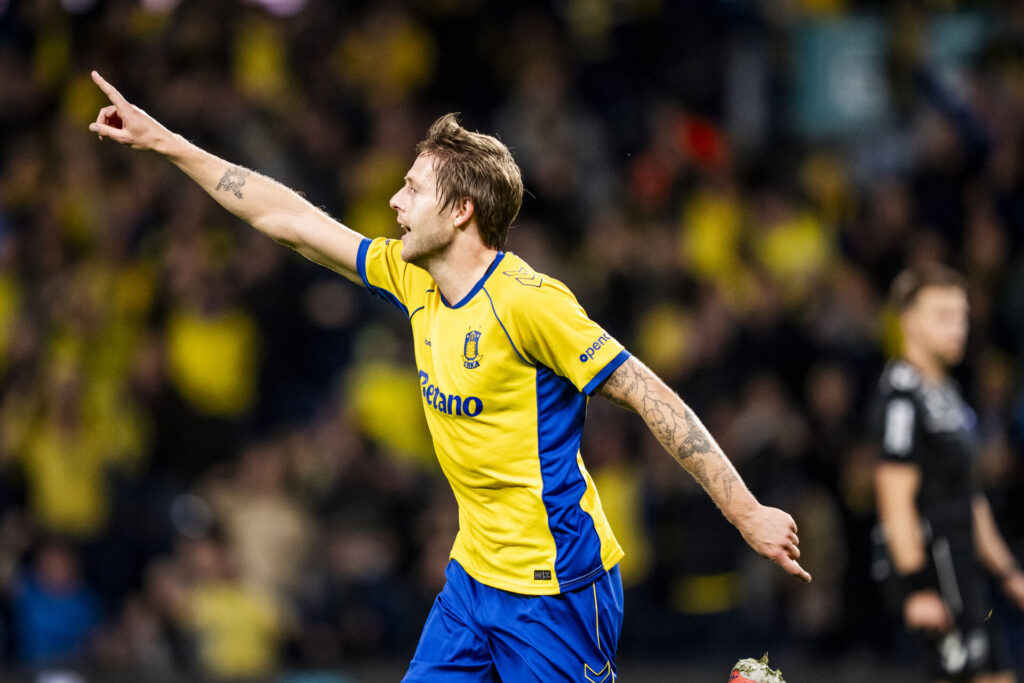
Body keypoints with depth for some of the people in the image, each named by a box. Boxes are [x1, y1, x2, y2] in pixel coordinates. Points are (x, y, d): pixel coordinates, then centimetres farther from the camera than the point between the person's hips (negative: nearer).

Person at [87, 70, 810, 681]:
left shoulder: (528, 301, -18)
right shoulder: (412, 280, 6)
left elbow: (655, 400, -16)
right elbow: (288, 218, 14)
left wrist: (750, 514, -18)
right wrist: (163, 141, 16)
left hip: (554, 588, -8)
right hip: (475, 572, 8)